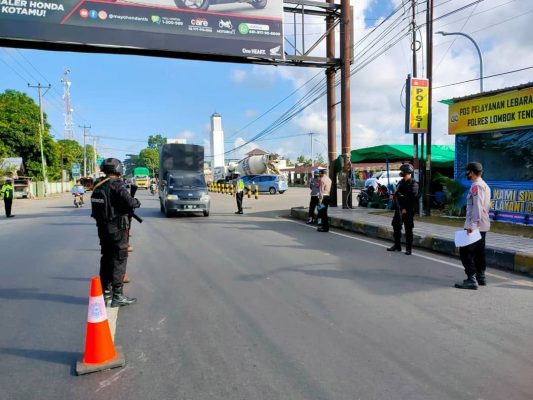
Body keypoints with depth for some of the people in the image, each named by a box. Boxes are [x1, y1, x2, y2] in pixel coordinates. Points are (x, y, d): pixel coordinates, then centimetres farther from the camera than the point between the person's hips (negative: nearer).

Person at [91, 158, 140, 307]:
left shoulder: (98, 186, 8)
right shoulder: (116, 185, -17)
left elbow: (99, 206, 12)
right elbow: (129, 202, -28)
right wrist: (137, 202, -5)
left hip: (102, 228, 8)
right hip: (117, 229, -8)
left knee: (106, 258, 18)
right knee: (119, 261, -2)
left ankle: (106, 290, 29)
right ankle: (117, 295, -2)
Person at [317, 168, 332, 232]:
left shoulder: (322, 179, -12)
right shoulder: (329, 179, 15)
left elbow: (321, 190, -18)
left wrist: (320, 200, -19)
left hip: (323, 197, -9)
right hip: (328, 196, 9)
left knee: (323, 213, -3)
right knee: (324, 212, 17)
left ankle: (325, 228, -1)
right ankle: (324, 225, 24)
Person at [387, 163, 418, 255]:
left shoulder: (413, 184, -9)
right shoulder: (401, 182, 14)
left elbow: (413, 198, -16)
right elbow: (396, 194, 18)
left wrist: (406, 209, -18)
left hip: (408, 210, -7)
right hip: (399, 209, 8)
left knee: (408, 229, -1)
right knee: (396, 226, 12)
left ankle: (409, 248, 7)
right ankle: (397, 246, 26)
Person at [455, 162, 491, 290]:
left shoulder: (476, 186, -15)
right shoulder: (485, 185, 16)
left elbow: (477, 207, -22)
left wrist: (472, 225, -25)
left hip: (474, 226, -10)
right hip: (482, 226, 10)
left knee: (465, 252, -8)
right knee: (478, 252, 16)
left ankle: (471, 279, -10)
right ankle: (480, 277, 23)